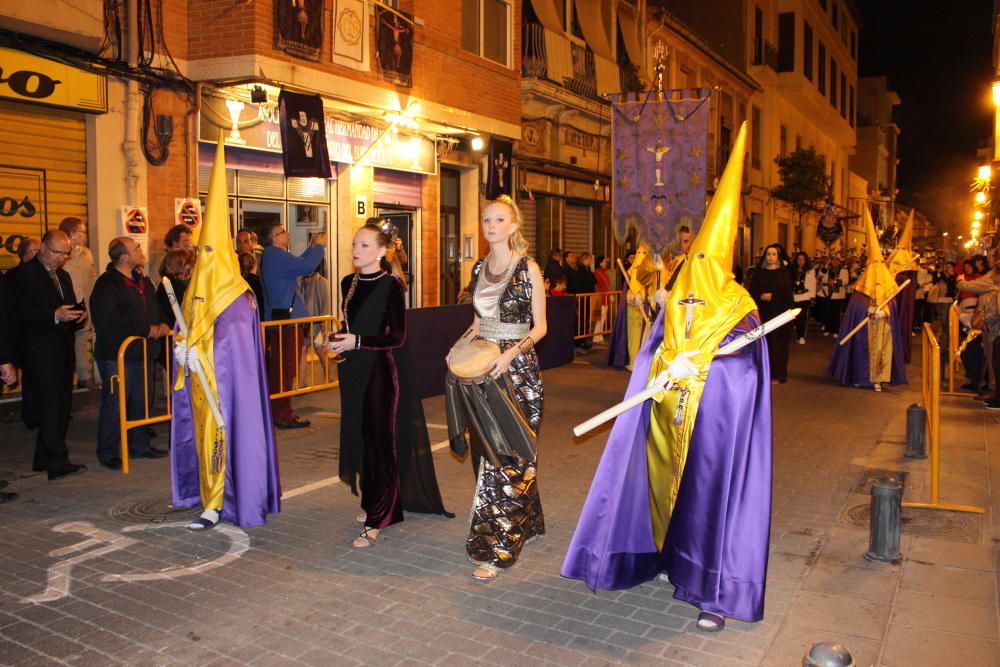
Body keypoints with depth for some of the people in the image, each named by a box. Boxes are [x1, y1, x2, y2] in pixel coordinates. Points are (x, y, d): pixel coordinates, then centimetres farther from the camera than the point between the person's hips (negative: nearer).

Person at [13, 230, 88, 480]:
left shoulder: (63, 276, 21)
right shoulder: (26, 273, -5)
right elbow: (21, 310, -14)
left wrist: (79, 314, 1)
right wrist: (54, 315, -25)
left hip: (63, 350, 8)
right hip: (40, 352, -8)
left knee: (62, 406, 9)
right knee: (50, 406, -10)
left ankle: (44, 460, 20)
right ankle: (58, 463, -9)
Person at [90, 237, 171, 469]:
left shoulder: (142, 281, 15)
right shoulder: (107, 285, -13)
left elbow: (154, 310, 26)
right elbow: (110, 324, -21)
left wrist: (161, 325, 3)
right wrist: (147, 330, -17)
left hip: (143, 353, 8)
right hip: (117, 355, -8)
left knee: (141, 402, 14)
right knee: (114, 404, -2)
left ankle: (140, 446, 27)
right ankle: (107, 453, 9)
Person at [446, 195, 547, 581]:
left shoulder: (528, 268, -7)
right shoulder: (480, 268, 11)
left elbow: (539, 326, -7)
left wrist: (513, 352, -23)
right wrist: (463, 342, 1)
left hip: (517, 368, -7)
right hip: (483, 366, 7)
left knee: (508, 457, -5)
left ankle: (496, 548, 1)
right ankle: (521, 524, 29)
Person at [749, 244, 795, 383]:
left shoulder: (784, 273, 5)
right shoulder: (759, 273, 11)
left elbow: (787, 293, -2)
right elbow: (752, 291, 5)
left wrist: (772, 297, -14)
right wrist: (761, 296, -14)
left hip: (779, 313, -2)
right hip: (761, 312, 2)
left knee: (777, 344, -2)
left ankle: (777, 374, 3)